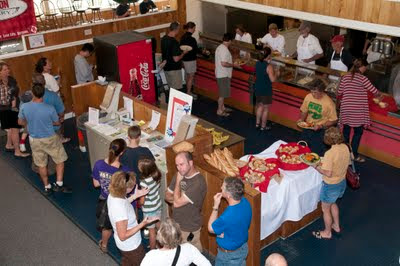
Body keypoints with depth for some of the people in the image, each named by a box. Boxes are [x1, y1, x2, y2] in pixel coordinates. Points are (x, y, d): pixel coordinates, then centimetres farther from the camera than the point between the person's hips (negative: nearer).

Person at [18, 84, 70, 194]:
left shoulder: (24, 107, -17)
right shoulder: (50, 108, -24)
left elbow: (20, 122, 1)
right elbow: (57, 123, -7)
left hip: (34, 140, 3)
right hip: (50, 139, -3)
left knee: (41, 164, 18)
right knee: (60, 160, 17)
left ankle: (47, 187, 31)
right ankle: (59, 184, 16)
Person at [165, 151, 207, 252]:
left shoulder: (198, 182, -29)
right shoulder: (179, 175, -2)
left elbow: (177, 203, -29)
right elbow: (167, 196, 5)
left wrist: (178, 181, -19)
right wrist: (177, 199, -17)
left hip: (190, 227, -7)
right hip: (176, 223, 7)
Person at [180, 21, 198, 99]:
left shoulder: (183, 37, 6)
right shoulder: (191, 39, -21)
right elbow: (195, 50, -18)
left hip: (184, 59, 9)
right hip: (191, 60, -9)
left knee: (188, 76, 18)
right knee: (191, 77, 1)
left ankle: (188, 92, 28)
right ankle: (188, 94, 8)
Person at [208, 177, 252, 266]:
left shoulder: (227, 217, -40)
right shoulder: (245, 202, -17)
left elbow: (211, 228, -18)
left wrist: (215, 206, -18)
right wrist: (223, 232, -14)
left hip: (230, 254, -6)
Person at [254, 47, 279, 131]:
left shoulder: (257, 63, 0)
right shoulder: (269, 66, -22)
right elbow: (272, 79, -22)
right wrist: (276, 74, -4)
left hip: (258, 89, 7)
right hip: (266, 90, -7)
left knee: (260, 106, 22)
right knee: (266, 108, 8)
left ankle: (257, 123, 28)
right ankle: (263, 126, 16)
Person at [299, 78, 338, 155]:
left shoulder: (329, 103, -17)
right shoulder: (308, 97, -2)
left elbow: (333, 121, -10)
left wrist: (321, 126, -21)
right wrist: (301, 119, -5)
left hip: (321, 130, -4)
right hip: (308, 127, 4)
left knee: (316, 152, -11)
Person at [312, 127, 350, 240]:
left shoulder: (330, 154, -32)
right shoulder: (345, 148, -9)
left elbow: (328, 173, -29)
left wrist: (317, 167, -15)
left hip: (331, 185, -8)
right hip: (342, 182, 8)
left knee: (326, 209, 16)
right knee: (332, 203, 32)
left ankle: (327, 232, 35)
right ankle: (336, 226, 49)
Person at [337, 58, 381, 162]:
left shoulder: (345, 77, 2)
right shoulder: (362, 78, -11)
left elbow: (339, 93, 6)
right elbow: (374, 91, -8)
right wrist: (379, 95, 14)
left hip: (346, 109, 5)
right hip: (358, 111, -5)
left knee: (346, 130, 15)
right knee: (358, 132, 6)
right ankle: (354, 154, 8)